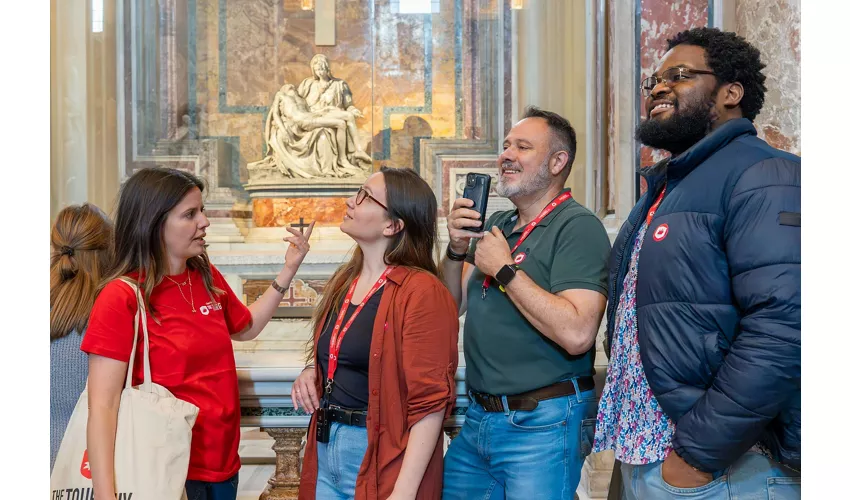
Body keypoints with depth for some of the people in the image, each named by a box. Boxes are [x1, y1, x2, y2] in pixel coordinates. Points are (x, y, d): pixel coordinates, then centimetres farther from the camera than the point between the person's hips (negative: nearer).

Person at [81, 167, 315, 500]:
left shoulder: (207, 278, 4)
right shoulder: (122, 297, -16)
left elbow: (246, 328, 23)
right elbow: (103, 406, -20)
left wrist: (289, 270, 13)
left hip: (223, 459, 7)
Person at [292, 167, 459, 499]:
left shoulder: (421, 291, -16)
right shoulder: (344, 282, 8)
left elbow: (429, 402, -19)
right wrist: (312, 373, 3)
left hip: (381, 461, -7)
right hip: (325, 451, 8)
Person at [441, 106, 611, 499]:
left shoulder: (578, 227, -14)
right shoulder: (495, 226, 10)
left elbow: (576, 333, -27)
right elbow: (452, 307, 14)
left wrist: (504, 269, -19)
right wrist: (457, 249, -3)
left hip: (542, 424, -8)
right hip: (479, 418, 8)